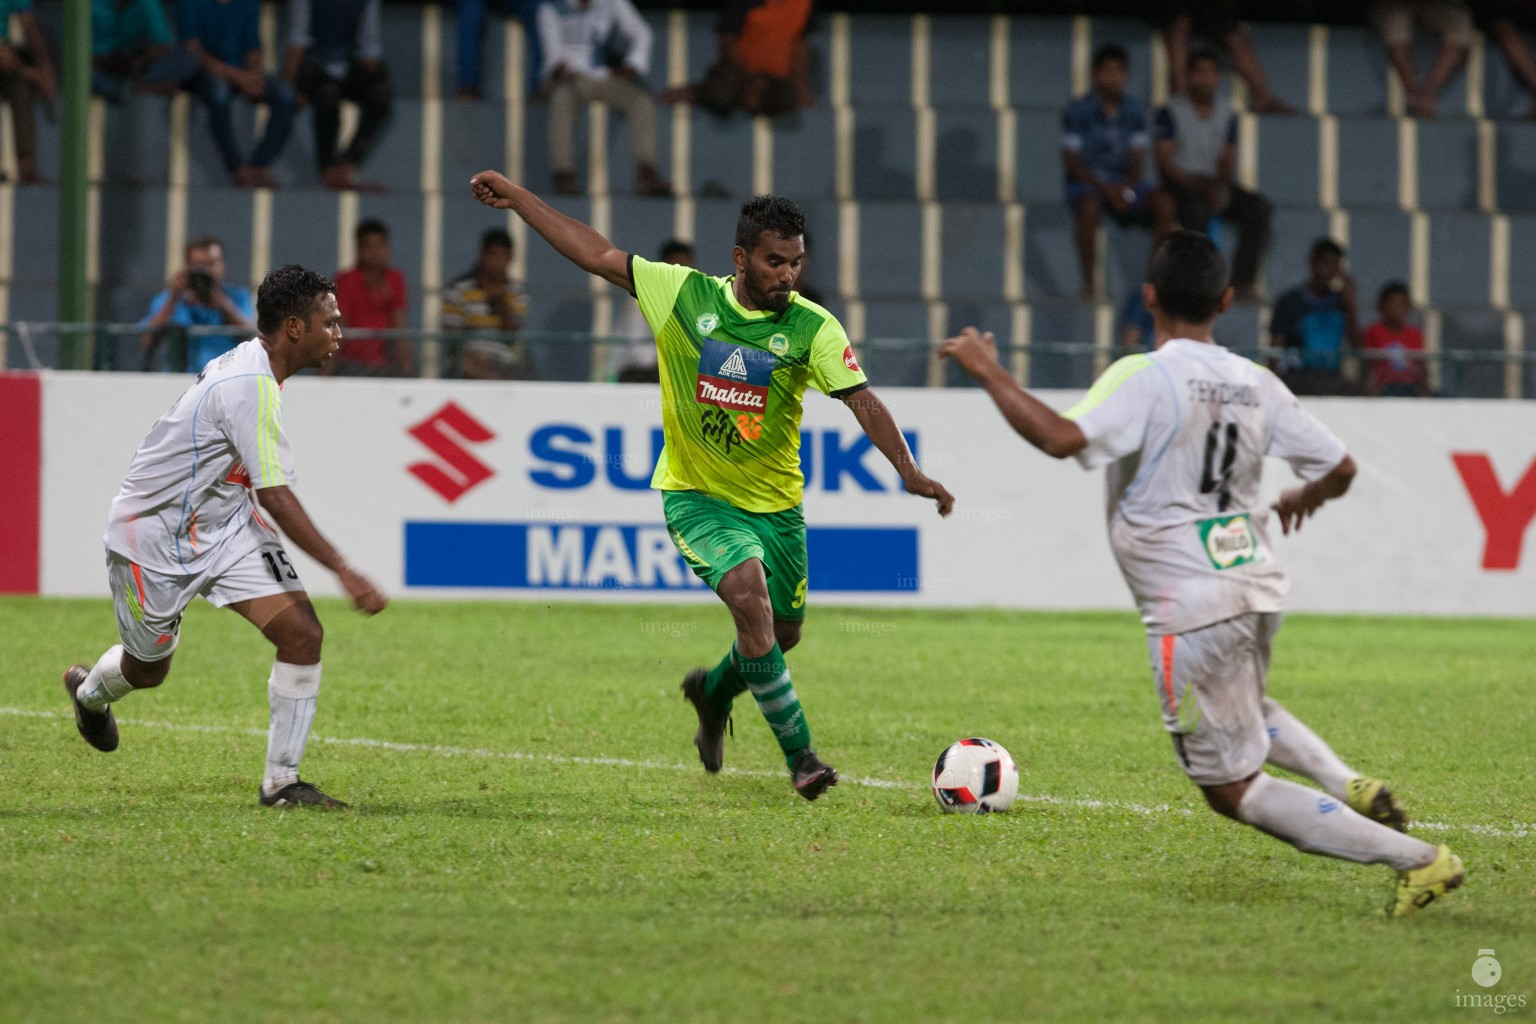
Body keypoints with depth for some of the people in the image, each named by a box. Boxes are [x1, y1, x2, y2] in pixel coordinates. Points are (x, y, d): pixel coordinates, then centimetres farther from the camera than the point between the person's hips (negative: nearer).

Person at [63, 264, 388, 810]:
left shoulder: (252, 369, 0)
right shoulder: (250, 386, -30)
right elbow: (275, 497, -34)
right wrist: (344, 572, -35)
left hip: (222, 526, 8)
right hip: (153, 536, -8)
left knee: (302, 634, -10)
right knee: (148, 668, 15)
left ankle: (281, 782, -3)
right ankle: (89, 692, 52)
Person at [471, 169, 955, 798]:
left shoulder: (813, 328, -10)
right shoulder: (683, 295, -9)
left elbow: (862, 401, -17)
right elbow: (597, 255, -1)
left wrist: (908, 470, -32)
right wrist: (517, 199, 0)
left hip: (775, 503, 3)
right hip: (695, 495, -3)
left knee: (782, 632, 13)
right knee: (751, 597, -25)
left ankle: (714, 693, 49)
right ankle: (799, 755, -21)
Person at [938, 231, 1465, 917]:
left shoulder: (1143, 378, -14)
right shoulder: (1256, 384, 5)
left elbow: (1063, 438, -29)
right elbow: (1339, 468, 9)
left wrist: (989, 373, -17)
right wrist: (1304, 499, 32)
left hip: (1192, 610, -7)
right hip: (1259, 589, 7)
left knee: (1233, 791, 3)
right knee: (1245, 712, 39)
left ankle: (1416, 859, -5)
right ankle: (1352, 787, 13)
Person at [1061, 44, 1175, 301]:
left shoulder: (1134, 111, 7)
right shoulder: (1077, 111, -5)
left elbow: (1137, 161, 6)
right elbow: (1072, 164, -7)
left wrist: (1127, 188, -16)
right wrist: (1106, 189, -20)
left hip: (1124, 185, 4)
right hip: (1086, 183, -4)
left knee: (1163, 204, -24)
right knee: (1089, 206, -40)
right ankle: (1089, 284, -31)